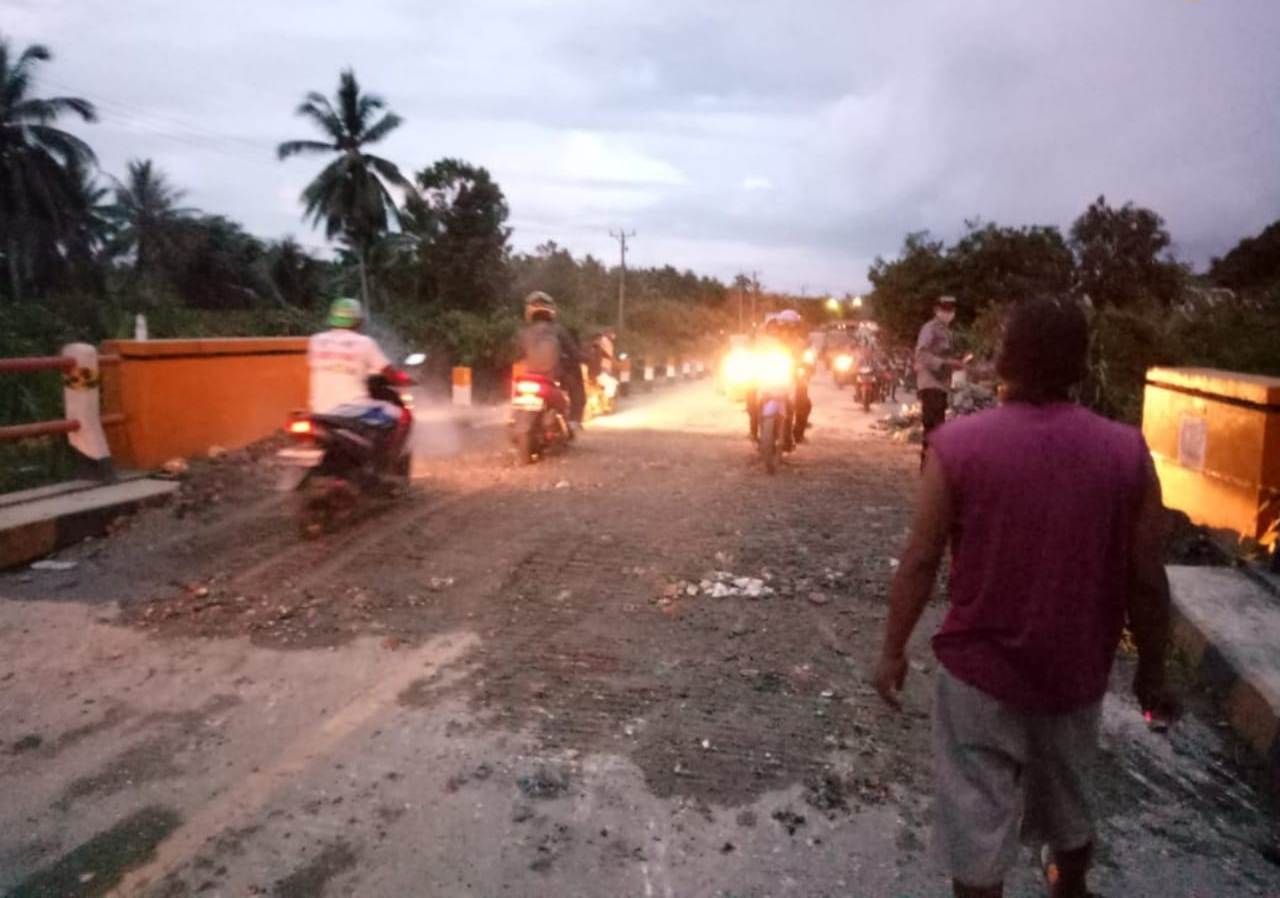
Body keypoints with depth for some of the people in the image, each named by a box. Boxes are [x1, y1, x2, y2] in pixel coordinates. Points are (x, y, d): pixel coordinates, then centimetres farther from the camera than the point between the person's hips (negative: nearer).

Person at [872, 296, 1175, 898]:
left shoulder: (958, 443, -15)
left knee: (977, 821, 10)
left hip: (980, 669, -4)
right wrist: (1152, 670, 10)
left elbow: (920, 561, -13)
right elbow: (1147, 578, -5)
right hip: (1076, 673, 4)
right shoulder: (1127, 451, -9)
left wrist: (893, 650, -1)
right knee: (1067, 802, 29)